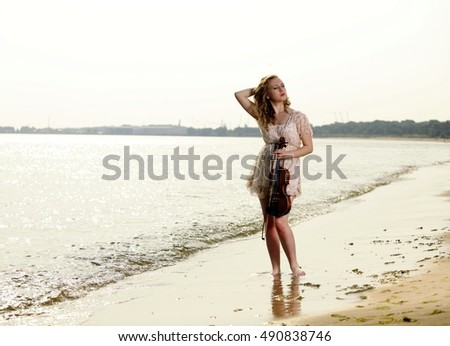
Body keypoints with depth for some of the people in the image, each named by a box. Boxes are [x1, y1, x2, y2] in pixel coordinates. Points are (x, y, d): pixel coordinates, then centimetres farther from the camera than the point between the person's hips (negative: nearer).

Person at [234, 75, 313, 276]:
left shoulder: (298, 117, 0)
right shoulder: (262, 116, 9)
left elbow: (308, 147, 1)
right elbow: (239, 95, 10)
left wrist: (289, 153, -15)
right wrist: (258, 88, 14)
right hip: (265, 171, 4)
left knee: (280, 221, -15)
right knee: (268, 223, 3)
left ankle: (294, 265, -3)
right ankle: (275, 268, 10)